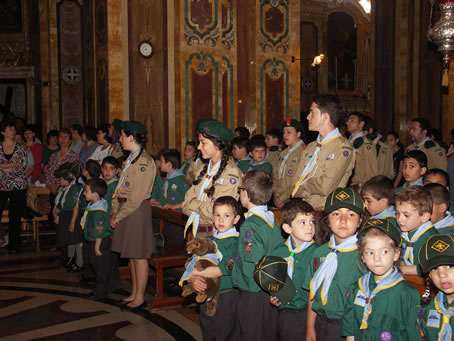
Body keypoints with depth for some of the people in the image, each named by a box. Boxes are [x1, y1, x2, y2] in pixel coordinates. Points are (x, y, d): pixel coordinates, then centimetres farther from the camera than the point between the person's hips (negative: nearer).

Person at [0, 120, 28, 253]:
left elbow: (22, 168, -6)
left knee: (15, 217, 4)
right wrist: (14, 164, -14)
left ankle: (13, 246, 15)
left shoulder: (21, 148, 3)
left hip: (18, 187, 0)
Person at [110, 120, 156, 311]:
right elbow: (120, 188, 14)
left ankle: (140, 298, 11)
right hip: (125, 208, 9)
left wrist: (119, 216, -13)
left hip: (138, 210, -9)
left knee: (138, 255, 0)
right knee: (131, 254, 15)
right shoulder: (131, 158, 12)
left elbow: (137, 197, -19)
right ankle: (134, 294, 26)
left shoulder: (144, 162, -17)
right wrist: (115, 212, 5)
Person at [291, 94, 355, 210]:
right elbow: (296, 183, 14)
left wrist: (303, 183, 2)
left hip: (323, 213, -6)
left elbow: (325, 187, -14)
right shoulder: (310, 147, 19)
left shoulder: (343, 147, -6)